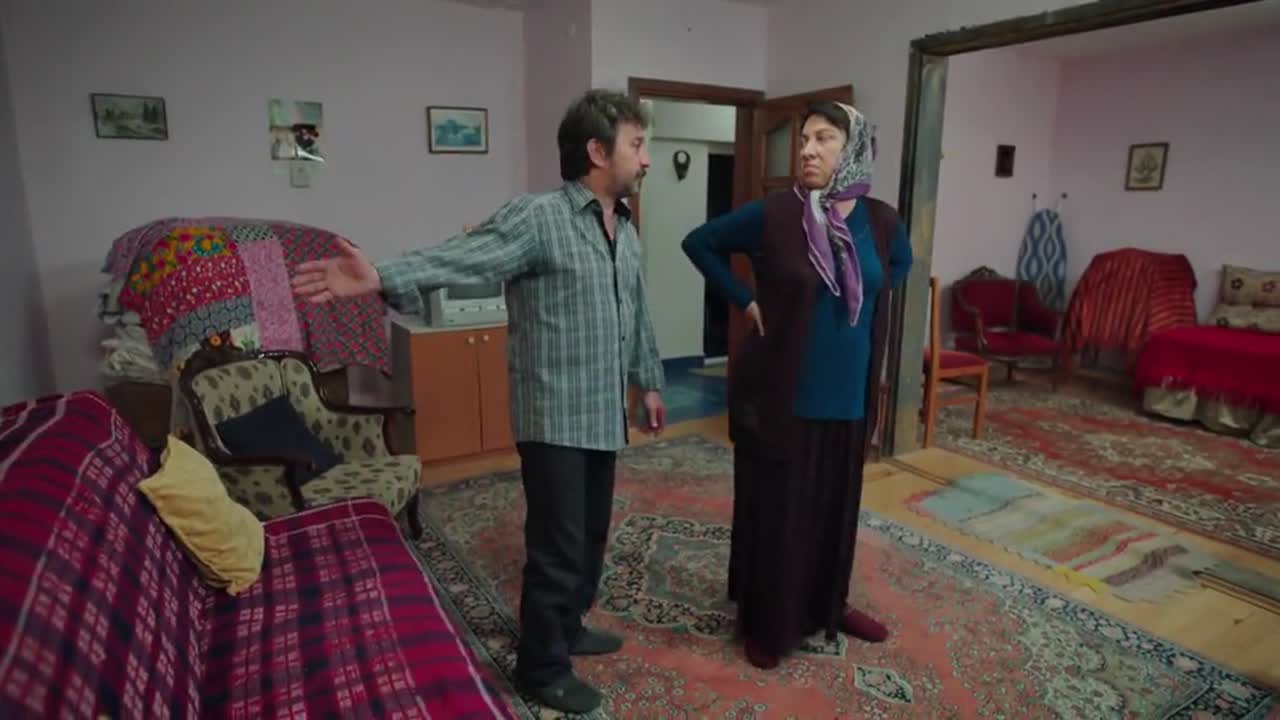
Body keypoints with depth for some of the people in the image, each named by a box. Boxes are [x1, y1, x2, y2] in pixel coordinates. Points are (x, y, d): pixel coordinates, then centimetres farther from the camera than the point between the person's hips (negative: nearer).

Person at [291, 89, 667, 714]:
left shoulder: (626, 231, 11)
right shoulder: (538, 218, -15)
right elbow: (463, 258, -29)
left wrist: (648, 381, 24)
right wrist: (384, 277, -46)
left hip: (604, 414, 8)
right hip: (554, 416, -8)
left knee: (591, 533, 19)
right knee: (557, 544, 2)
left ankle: (568, 628, 42)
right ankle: (542, 666, 24)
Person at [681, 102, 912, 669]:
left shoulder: (881, 221, 1)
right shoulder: (772, 215, -11)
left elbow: (900, 265, 22)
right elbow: (699, 243, 0)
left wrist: (866, 304, 9)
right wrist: (745, 300, -6)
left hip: (847, 394, 4)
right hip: (780, 392, -4)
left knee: (836, 503, 18)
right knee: (776, 506, 7)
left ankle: (828, 605, 41)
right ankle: (767, 623, 27)